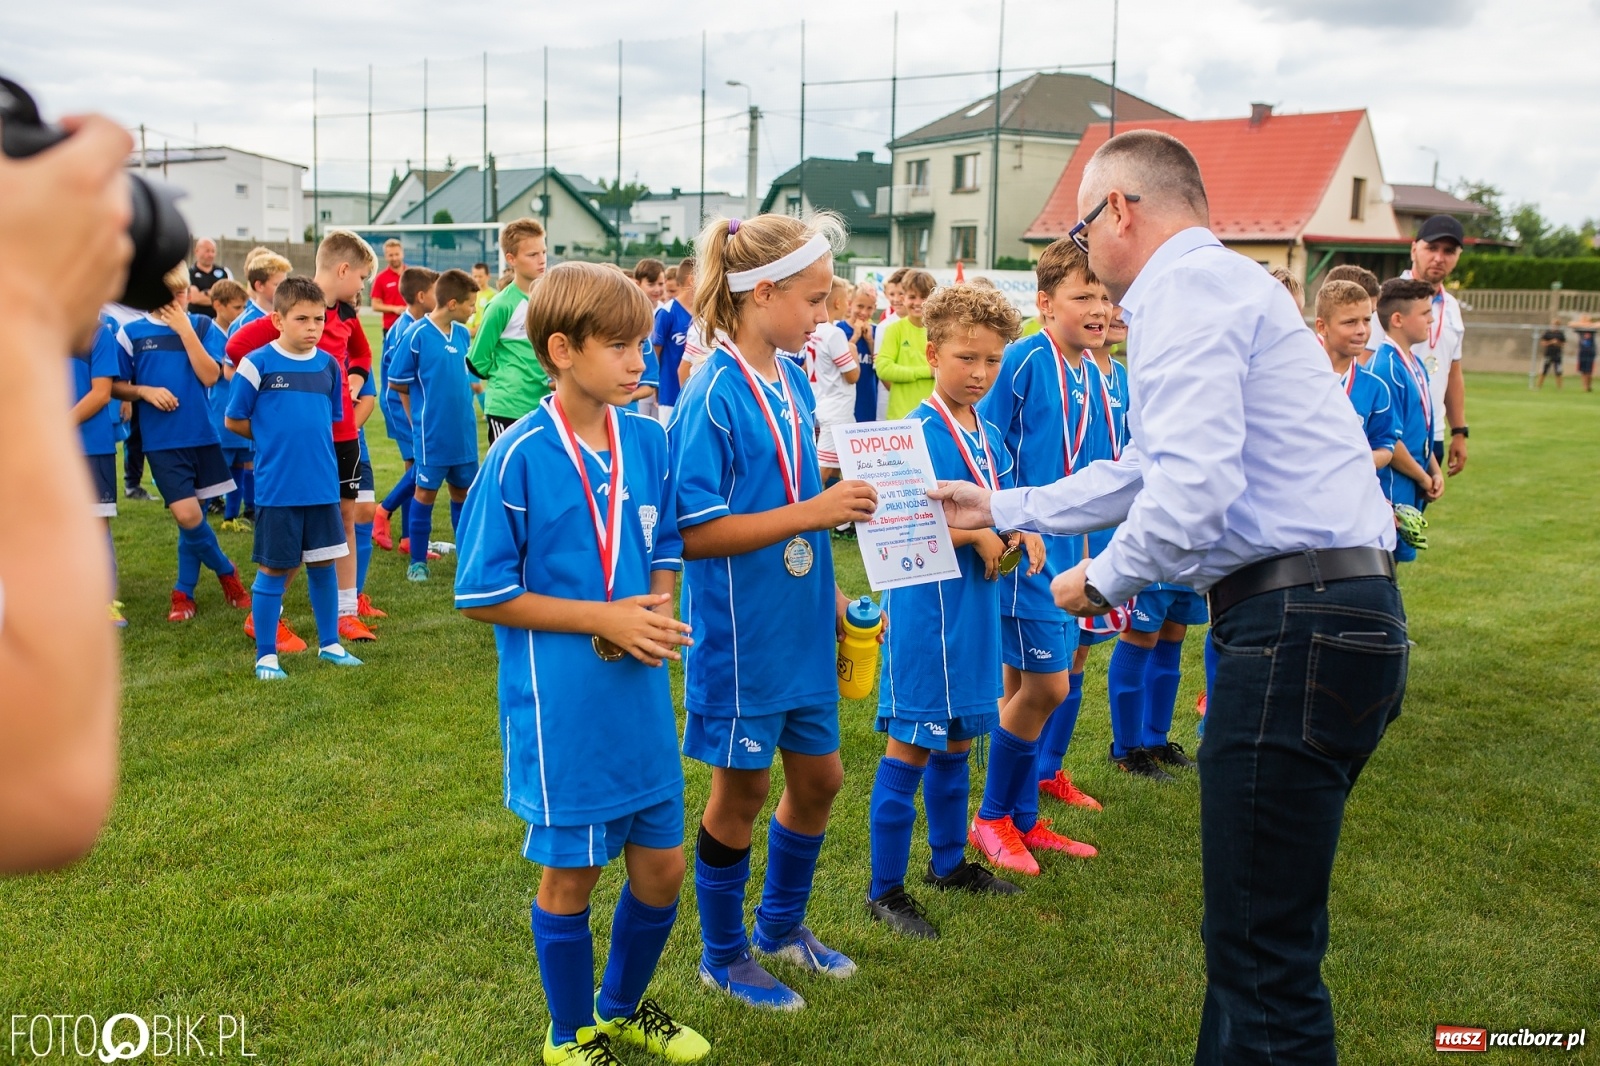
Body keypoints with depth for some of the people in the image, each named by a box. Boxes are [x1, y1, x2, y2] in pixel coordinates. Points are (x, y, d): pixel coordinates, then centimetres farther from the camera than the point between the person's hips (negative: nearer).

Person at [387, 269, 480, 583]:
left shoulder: (462, 334, 4)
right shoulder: (417, 335, -13)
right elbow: (397, 384, -6)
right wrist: (419, 419, 0)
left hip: (464, 431, 5)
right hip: (432, 433, -5)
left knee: (463, 490, 13)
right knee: (426, 491, 4)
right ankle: (418, 561, 15)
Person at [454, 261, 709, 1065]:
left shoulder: (648, 439, 0)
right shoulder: (520, 455, -15)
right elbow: (483, 597, -11)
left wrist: (651, 616, -10)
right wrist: (605, 616, -17)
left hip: (640, 692, 5)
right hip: (560, 702, -5)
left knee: (661, 864, 14)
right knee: (571, 872, 11)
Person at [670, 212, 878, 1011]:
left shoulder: (793, 381, 5)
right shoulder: (715, 395, -19)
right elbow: (692, 531, -22)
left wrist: (831, 593, 14)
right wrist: (810, 511, -25)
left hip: (800, 624, 8)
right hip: (741, 635, -7)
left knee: (818, 776, 17)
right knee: (742, 788, 8)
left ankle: (781, 924, 40)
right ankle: (724, 955, 29)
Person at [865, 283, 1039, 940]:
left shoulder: (989, 436, 10)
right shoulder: (920, 434, -14)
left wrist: (1021, 533, -3)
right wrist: (979, 534, -18)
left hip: (975, 606, 8)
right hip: (925, 607, -8)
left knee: (956, 741, 19)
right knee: (910, 747, -2)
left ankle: (949, 862, 35)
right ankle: (885, 891, 9)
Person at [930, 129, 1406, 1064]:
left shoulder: (1187, 288, -10)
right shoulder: (1216, 282, 24)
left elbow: (1191, 496, -23)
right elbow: (1142, 473, 33)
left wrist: (1103, 579, -4)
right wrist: (1000, 510, 37)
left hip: (1297, 626, -11)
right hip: (1337, 612, 11)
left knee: (1263, 947, -4)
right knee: (1267, 920, 19)